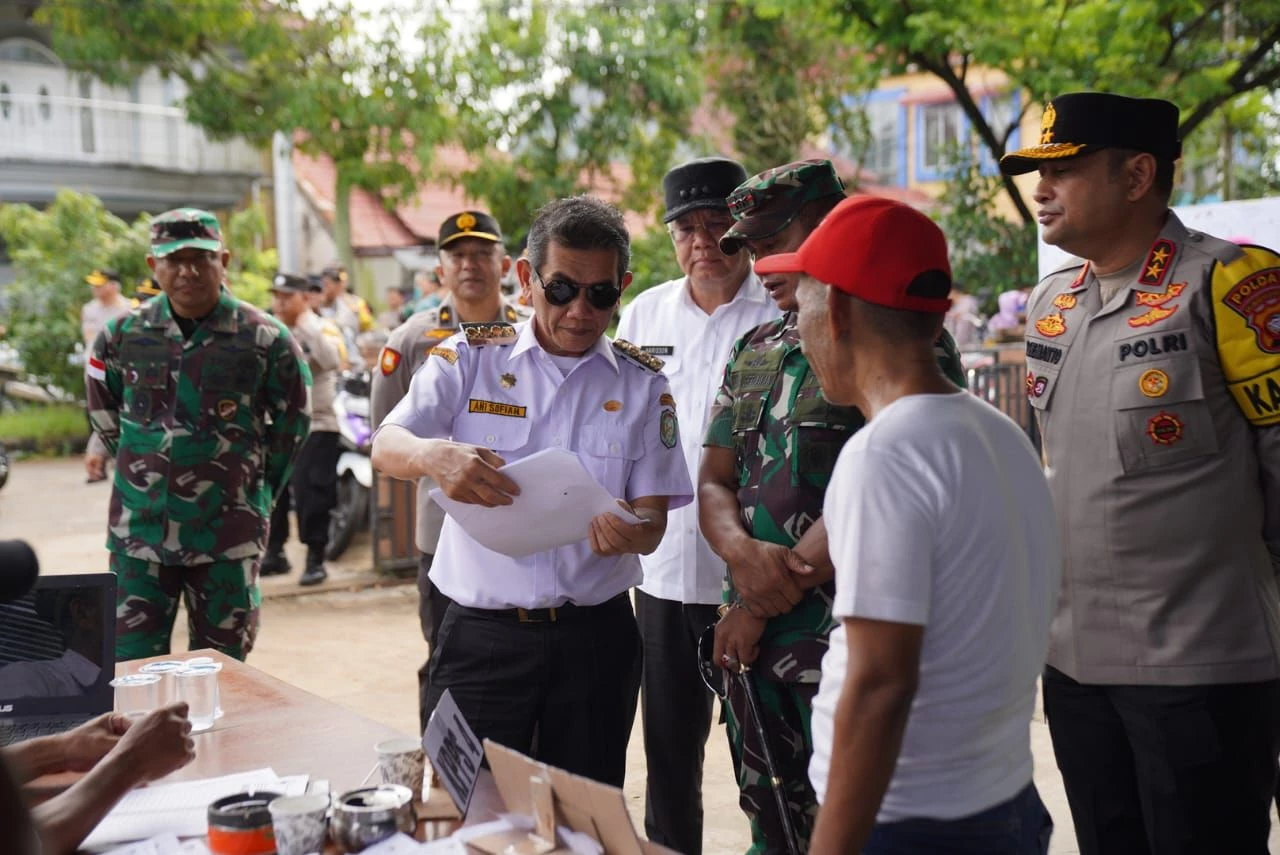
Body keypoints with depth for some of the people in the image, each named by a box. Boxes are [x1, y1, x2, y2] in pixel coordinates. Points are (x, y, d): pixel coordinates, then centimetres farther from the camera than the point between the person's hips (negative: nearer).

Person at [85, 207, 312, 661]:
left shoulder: (265, 340, -6)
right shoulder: (123, 334, 0)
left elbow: (292, 422, 7)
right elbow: (104, 412, 17)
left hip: (226, 533, -2)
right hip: (139, 531, 2)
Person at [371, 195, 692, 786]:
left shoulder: (642, 384, 5)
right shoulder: (468, 359, 2)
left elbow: (652, 521, 1)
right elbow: (385, 447, -9)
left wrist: (628, 532, -23)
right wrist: (433, 456, -32)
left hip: (595, 639, 1)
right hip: (481, 633, -1)